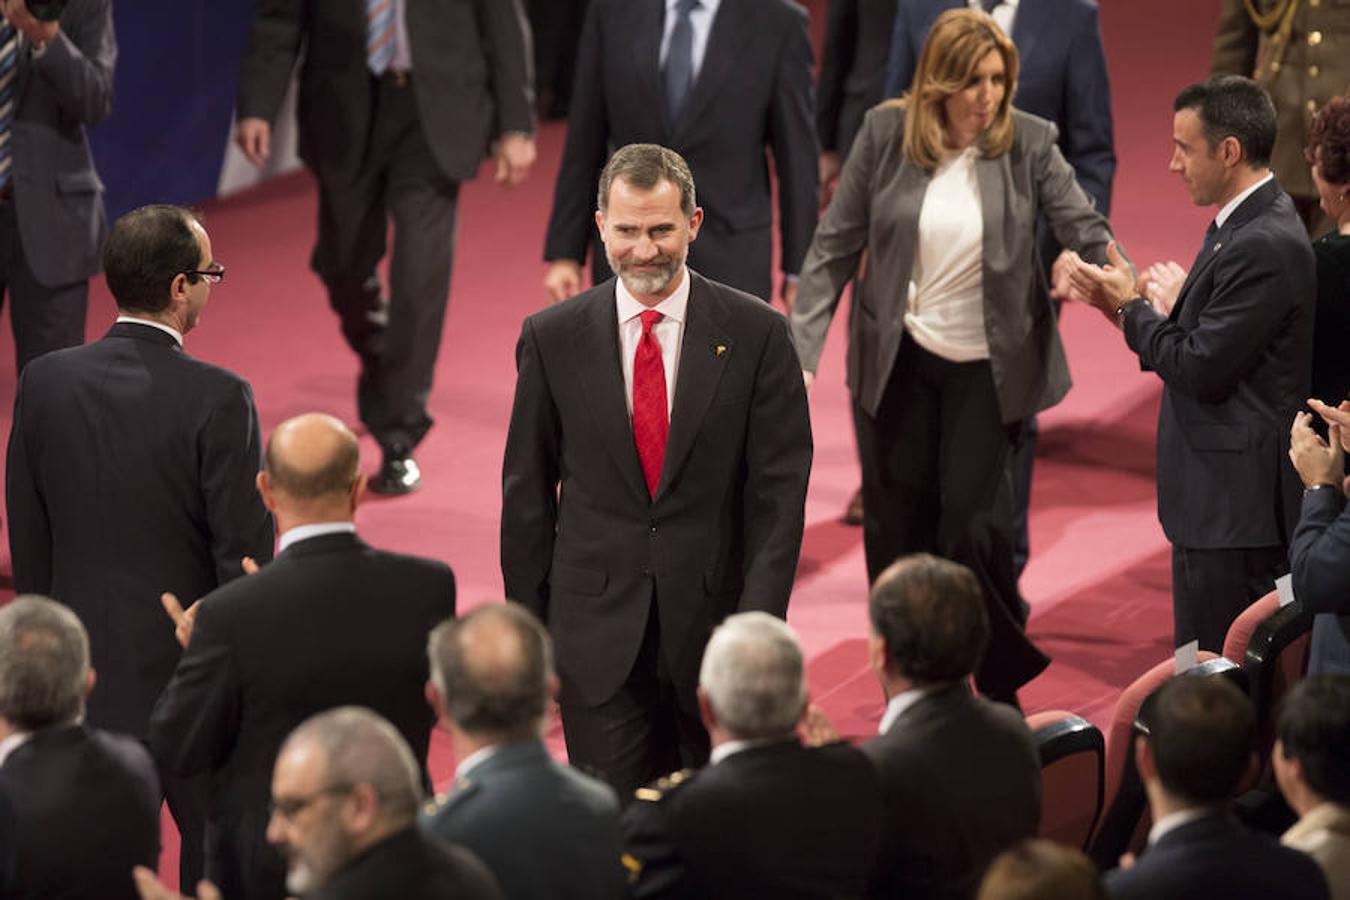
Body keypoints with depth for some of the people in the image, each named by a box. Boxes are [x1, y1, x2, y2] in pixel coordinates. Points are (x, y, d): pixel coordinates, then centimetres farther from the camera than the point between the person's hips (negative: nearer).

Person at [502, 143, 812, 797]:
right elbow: (526, 494, 6)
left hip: (715, 623, 0)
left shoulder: (755, 335, -3)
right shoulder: (553, 339, 1)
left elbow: (779, 492, -3)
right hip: (598, 634, 0)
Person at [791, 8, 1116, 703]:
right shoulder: (885, 135, -5)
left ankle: (1003, 685, 11)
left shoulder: (1029, 143, -7)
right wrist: (801, 349, -9)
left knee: (972, 524, -8)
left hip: (985, 365, -2)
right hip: (897, 359, 2)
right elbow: (835, 246, -2)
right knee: (896, 523, 9)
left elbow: (1083, 227, -11)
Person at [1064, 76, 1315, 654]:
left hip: (1235, 507, -11)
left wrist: (1131, 305, -6)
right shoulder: (1243, 227, 13)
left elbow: (1202, 369, -20)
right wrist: (1127, 307, 5)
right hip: (1222, 500, 11)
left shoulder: (1264, 247, -20)